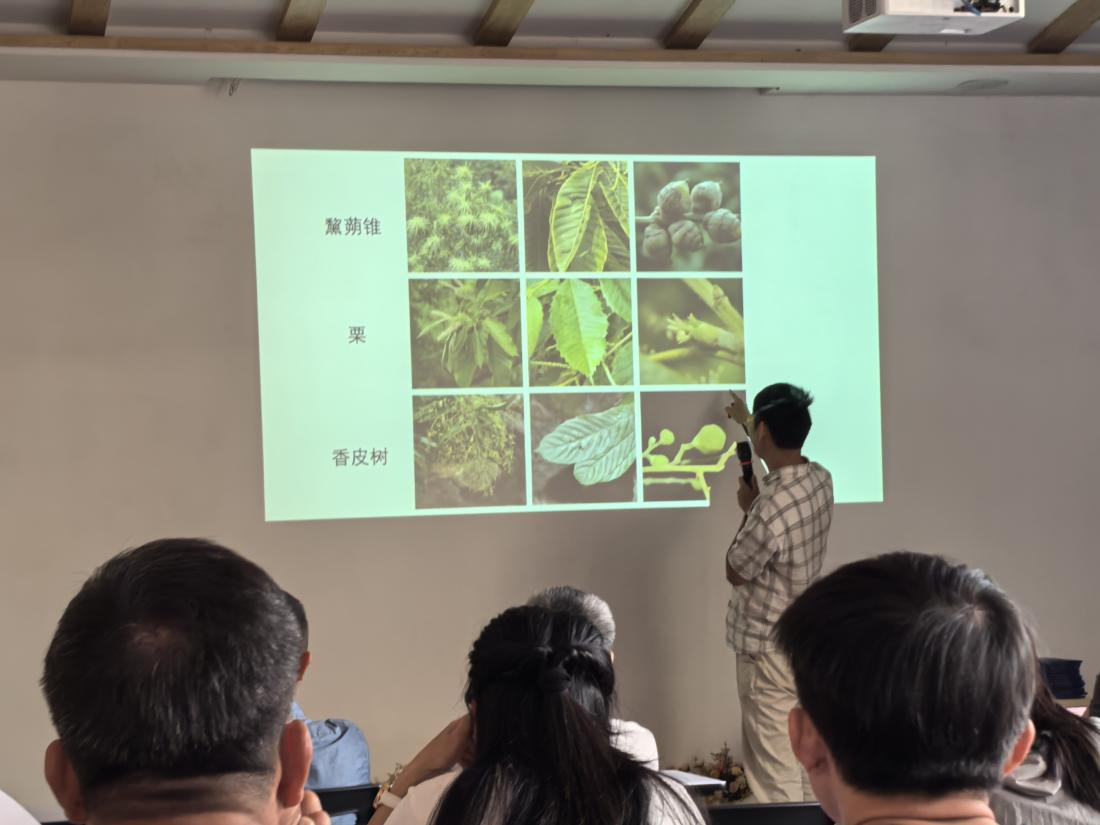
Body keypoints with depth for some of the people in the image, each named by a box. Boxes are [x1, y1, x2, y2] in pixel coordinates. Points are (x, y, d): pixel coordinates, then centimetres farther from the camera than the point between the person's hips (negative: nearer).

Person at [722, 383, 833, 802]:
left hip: (768, 649, -9)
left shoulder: (771, 509, -29)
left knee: (775, 775, 0)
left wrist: (748, 510, -1)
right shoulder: (820, 479, -2)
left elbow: (735, 572, -12)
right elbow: (781, 450, 23)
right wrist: (747, 420, 37)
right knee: (806, 763, 18)